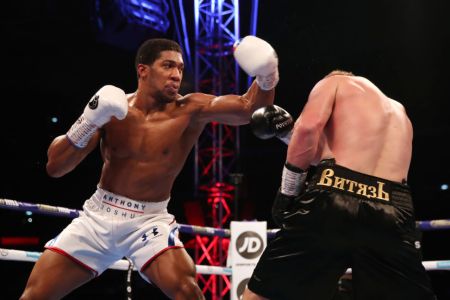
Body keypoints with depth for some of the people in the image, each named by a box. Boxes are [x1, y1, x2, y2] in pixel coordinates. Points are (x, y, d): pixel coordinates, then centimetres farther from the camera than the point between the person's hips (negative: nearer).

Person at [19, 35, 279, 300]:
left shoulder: (190, 110, -9)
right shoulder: (111, 108, -5)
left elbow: (247, 107, -21)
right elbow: (55, 167, -9)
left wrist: (266, 77, -42)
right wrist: (89, 121, -24)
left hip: (150, 220, -2)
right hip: (99, 215, 2)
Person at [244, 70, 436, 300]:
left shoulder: (335, 83, 19)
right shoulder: (399, 113, 36)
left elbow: (308, 127, -2)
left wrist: (287, 192, 4)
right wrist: (288, 133, 38)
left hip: (333, 200, -4)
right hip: (392, 215, 4)